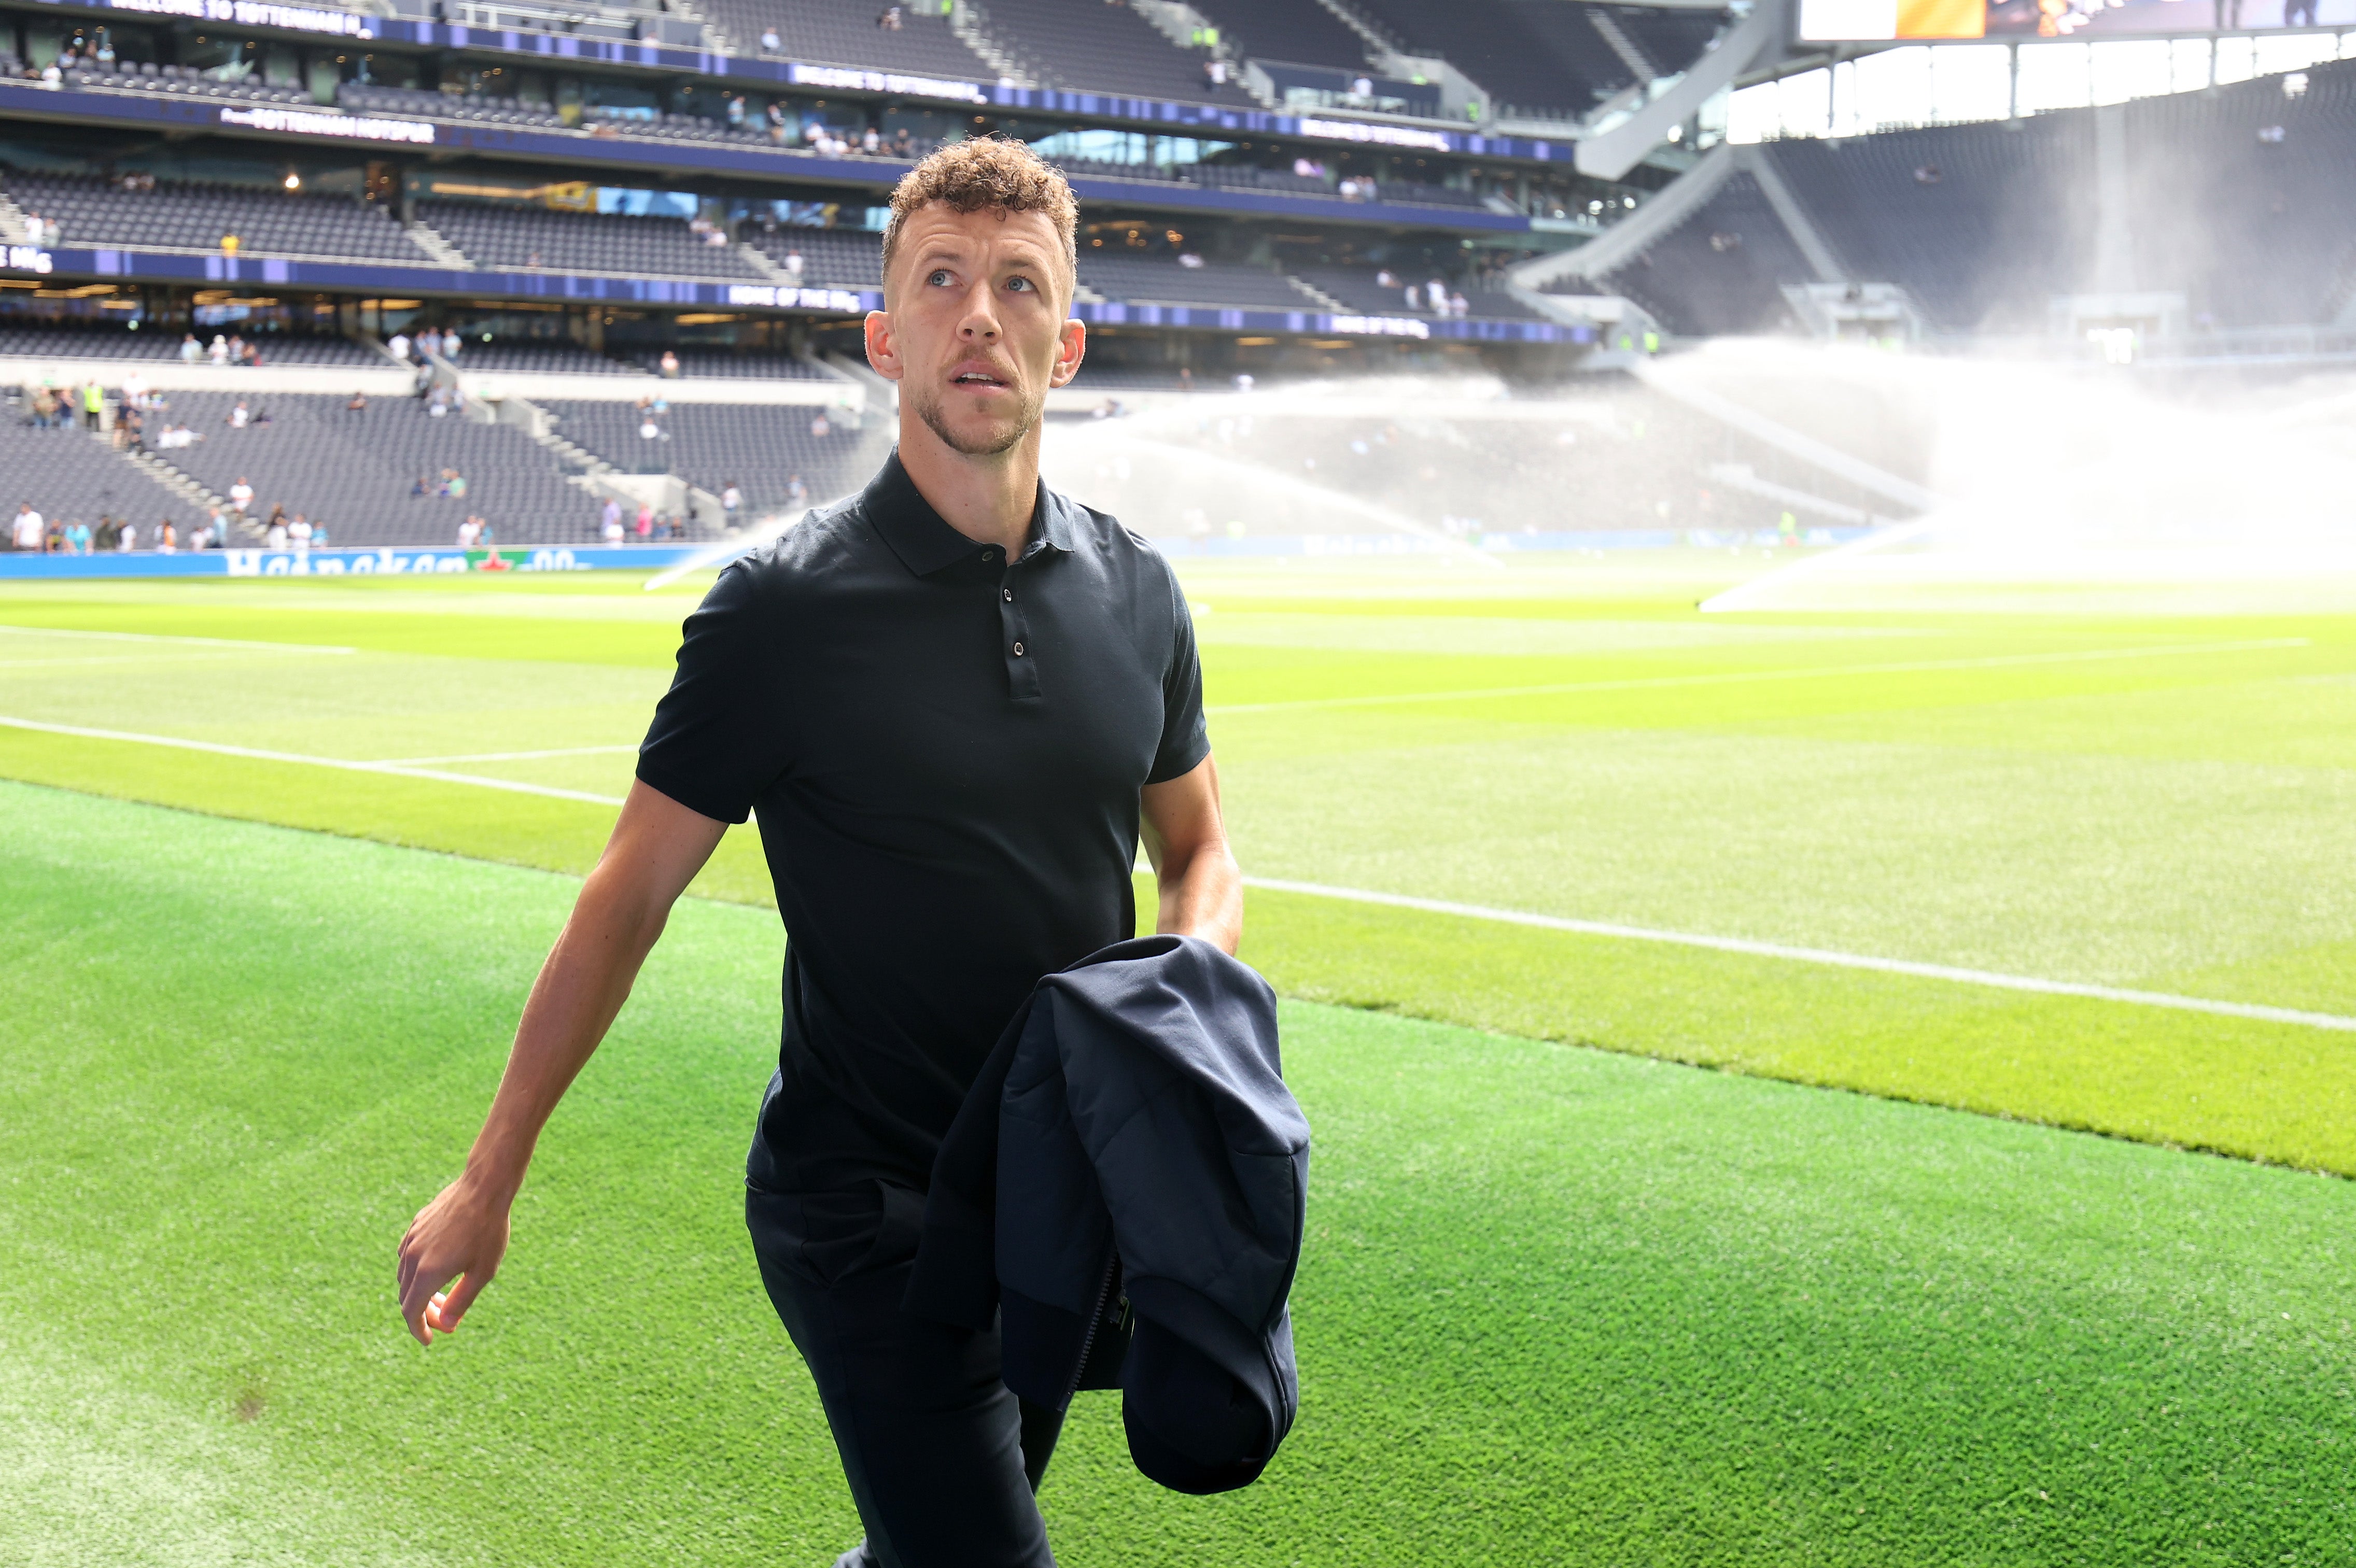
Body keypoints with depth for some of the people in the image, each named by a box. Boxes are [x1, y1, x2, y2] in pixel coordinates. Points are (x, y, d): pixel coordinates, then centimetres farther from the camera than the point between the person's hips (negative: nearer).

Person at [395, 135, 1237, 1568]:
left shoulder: (1136, 592, 3)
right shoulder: (785, 609, -12)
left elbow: (1201, 853, 16)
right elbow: (629, 899, -6)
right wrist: (489, 1182, -4)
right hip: (865, 1221, -5)